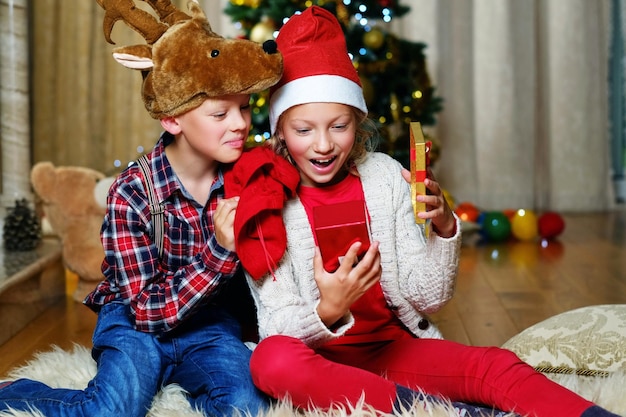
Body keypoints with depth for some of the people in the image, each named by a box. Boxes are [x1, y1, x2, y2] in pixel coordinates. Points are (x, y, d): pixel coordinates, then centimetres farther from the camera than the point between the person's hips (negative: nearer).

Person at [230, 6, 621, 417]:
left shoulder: (384, 175, -1)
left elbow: (426, 299, -1)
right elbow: (279, 330, -12)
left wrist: (444, 229, -19)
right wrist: (327, 311, -34)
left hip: (392, 345, 3)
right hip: (319, 361, -2)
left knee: (498, 367, -24)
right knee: (272, 360, -36)